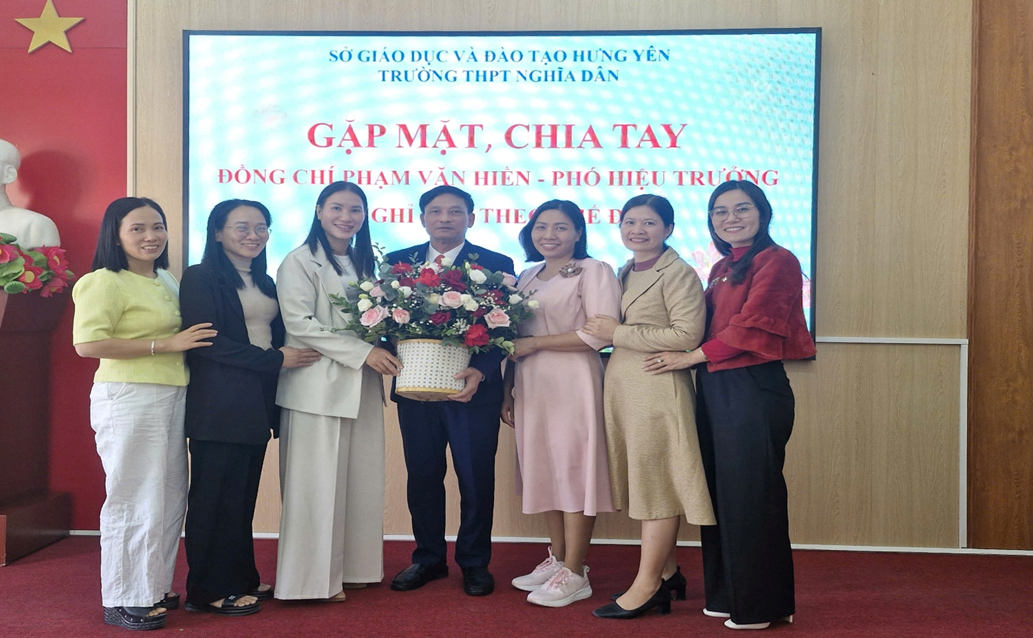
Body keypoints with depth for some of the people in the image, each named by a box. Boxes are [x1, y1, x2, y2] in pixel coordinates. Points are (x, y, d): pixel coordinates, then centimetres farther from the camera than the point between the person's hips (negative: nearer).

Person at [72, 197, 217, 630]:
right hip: (128, 399, -8)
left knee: (170, 497, 13)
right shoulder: (103, 282, -10)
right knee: (134, 500, -3)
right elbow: (87, 343, -20)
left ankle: (154, 588, 27)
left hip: (173, 397, 8)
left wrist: (191, 341, 9)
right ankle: (124, 601, 11)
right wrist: (164, 344, -19)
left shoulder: (166, 281, 16)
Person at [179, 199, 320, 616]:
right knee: (216, 496, 0)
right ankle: (210, 590, 10)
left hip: (257, 405, 7)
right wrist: (274, 359, -15)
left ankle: (241, 578, 23)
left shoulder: (266, 283, 18)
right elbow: (206, 341, -15)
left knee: (244, 495, 13)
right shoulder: (201, 278, -6)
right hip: (218, 404, -7)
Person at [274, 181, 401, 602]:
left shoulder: (363, 264, 18)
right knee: (318, 483, -2)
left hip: (362, 387, 7)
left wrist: (387, 348, 1)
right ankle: (314, 578, 8)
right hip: (318, 387, -6)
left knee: (361, 479, 8)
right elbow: (299, 323, -13)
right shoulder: (300, 262, -3)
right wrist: (364, 352, -17)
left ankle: (351, 566, 20)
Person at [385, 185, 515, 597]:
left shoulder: (496, 265, -1)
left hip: (473, 388, -2)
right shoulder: (398, 262, 7)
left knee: (476, 478, 5)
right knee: (422, 475, 12)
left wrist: (481, 371, -21)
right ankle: (428, 558, 28)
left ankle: (474, 563, 22)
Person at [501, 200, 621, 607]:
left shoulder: (593, 271, -4)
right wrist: (507, 391, 12)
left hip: (573, 384, -7)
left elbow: (600, 334, -15)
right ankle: (557, 558, 22)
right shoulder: (527, 278, 17)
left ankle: (574, 574, 4)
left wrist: (536, 343, -11)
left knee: (574, 469, -3)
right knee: (544, 469, 10)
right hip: (531, 386, 7)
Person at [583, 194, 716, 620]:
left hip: (658, 387, -8)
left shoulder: (678, 274, -8)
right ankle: (668, 571, 23)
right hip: (622, 386, 8)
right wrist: (606, 332, 3)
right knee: (643, 482, 11)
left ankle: (647, 585, 7)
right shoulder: (624, 274, 16)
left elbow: (688, 335, -18)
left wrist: (618, 333, -15)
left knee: (658, 483, -1)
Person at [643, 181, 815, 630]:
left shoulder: (777, 262, -7)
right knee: (719, 492, 12)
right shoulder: (721, 268, 18)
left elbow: (749, 325, -14)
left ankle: (761, 605, 14)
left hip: (753, 388, -8)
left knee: (750, 494, 0)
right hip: (713, 389, 8)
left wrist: (691, 357, -9)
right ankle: (726, 595, 24)